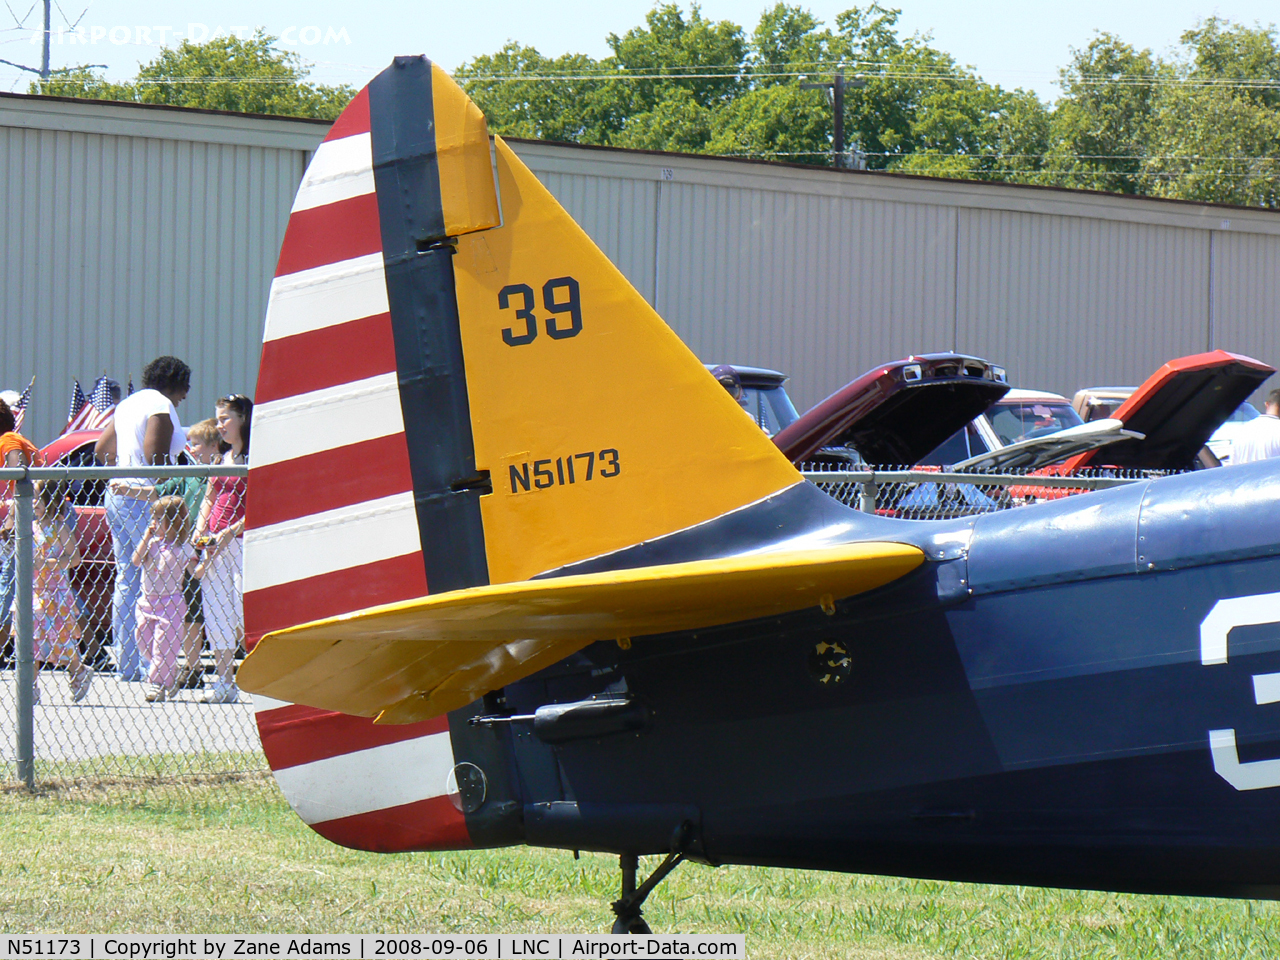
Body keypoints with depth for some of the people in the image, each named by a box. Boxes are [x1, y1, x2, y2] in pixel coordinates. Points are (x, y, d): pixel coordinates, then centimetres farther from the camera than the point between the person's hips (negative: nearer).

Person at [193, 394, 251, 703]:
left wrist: (230, 532, -18)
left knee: (244, 612, -10)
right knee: (216, 612, 6)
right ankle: (224, 682, 11)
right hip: (215, 543, 8)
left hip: (242, 542, -8)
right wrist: (200, 529, 6)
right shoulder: (222, 458, 15)